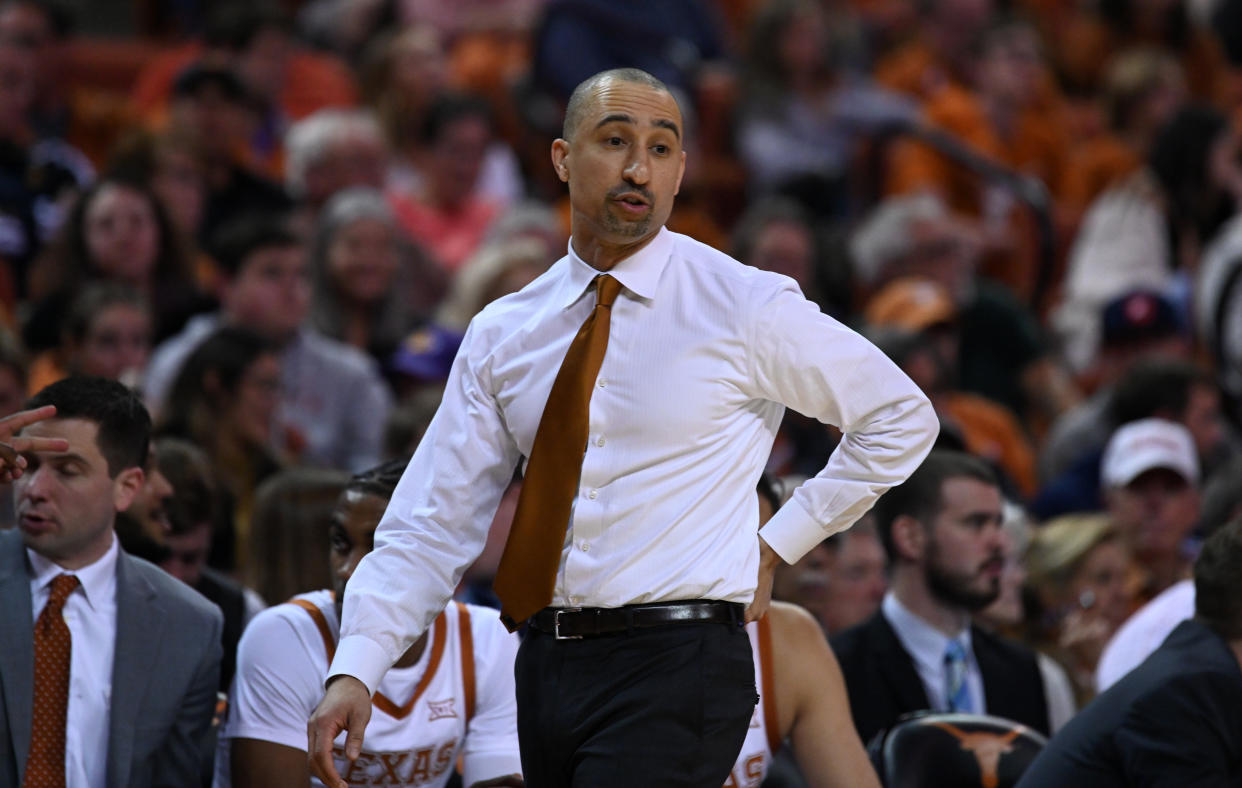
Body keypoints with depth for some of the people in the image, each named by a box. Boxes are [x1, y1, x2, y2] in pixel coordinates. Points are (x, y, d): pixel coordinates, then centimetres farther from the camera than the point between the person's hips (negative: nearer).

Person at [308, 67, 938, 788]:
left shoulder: (746, 308, -2)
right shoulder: (503, 335, 9)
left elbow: (902, 418, 8)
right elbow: (434, 525, 6)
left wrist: (779, 545, 3)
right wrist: (355, 671, -7)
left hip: (677, 673, -5)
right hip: (548, 667, 5)